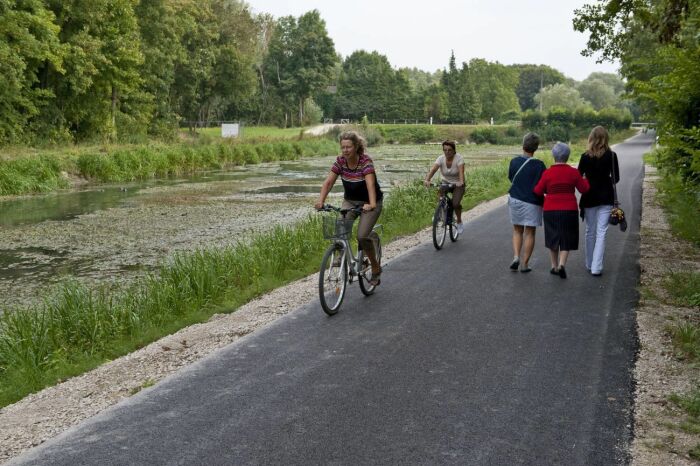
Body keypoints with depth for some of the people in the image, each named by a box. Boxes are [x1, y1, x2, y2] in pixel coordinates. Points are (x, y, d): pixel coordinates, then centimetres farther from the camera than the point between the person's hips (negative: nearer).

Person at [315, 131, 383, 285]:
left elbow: (370, 183, -38)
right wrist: (320, 200, -29)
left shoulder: (366, 161, -24)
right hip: (350, 200, 4)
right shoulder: (340, 161, -10)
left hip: (369, 202, -4)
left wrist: (372, 204, -52)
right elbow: (328, 182, -14)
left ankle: (376, 268, 5)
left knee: (362, 236, -17)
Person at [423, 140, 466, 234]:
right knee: (440, 196, -28)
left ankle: (459, 222, 5)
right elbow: (433, 169, -29)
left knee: (455, 204, -23)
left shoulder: (459, 158, -19)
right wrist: (427, 180, -47)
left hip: (457, 185, -3)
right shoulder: (441, 159, -14)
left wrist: (461, 182, -54)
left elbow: (461, 171, -34)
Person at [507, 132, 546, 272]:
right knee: (529, 233, 7)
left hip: (515, 200, 3)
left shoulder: (514, 161, -4)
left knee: (517, 231, 16)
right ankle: (524, 264, 8)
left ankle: (516, 256, -2)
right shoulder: (539, 165, -14)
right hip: (532, 203, -3)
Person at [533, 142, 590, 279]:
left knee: (553, 238, 16)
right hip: (569, 210, 0)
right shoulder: (573, 172, -6)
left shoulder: (547, 173, -8)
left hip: (550, 211, 0)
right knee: (566, 239, 9)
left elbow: (538, 191, -4)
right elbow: (584, 189, 1)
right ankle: (562, 265, -10)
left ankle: (554, 266, 24)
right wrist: (585, 179, 20)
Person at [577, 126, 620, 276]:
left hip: (589, 198, 1)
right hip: (606, 198, 0)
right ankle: (596, 268, -6)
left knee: (590, 232, 14)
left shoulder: (585, 156, -7)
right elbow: (616, 178, -1)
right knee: (601, 233, 1)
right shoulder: (611, 155, -6)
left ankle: (589, 265, 24)